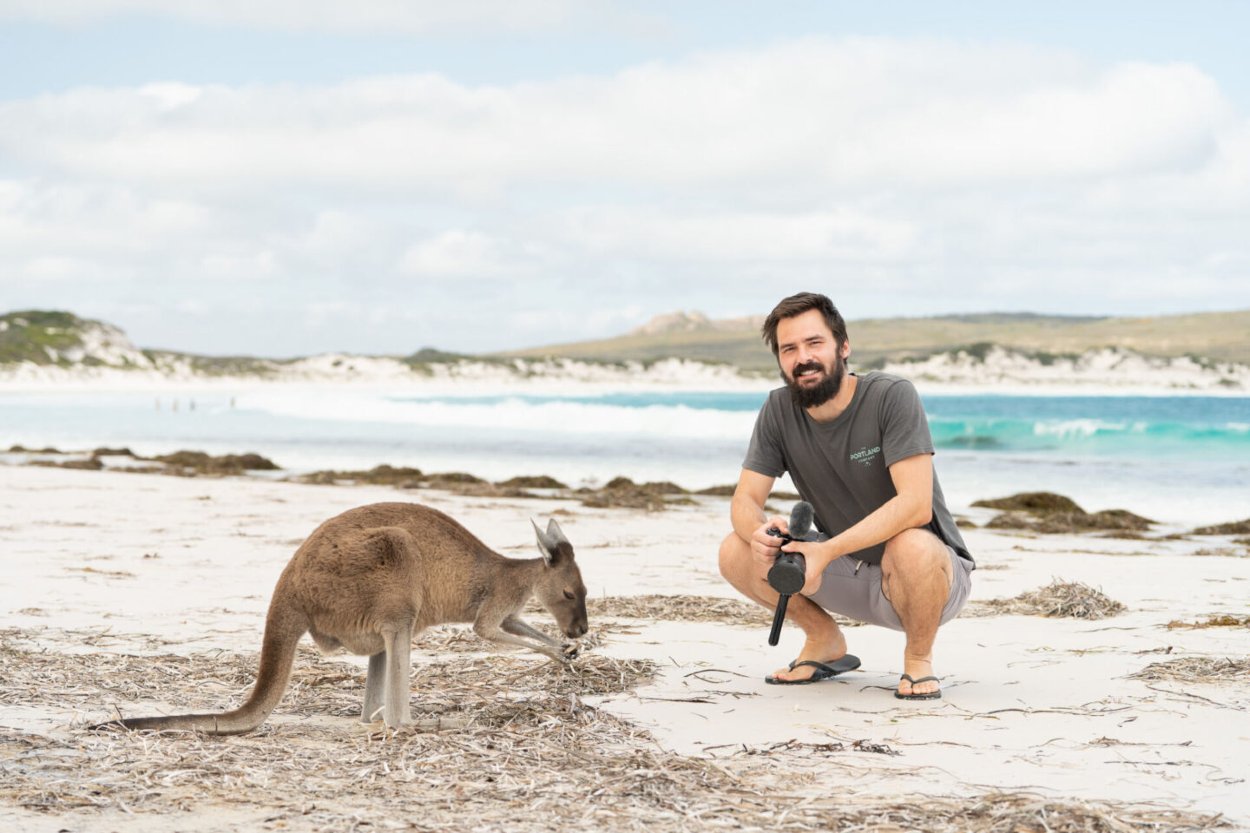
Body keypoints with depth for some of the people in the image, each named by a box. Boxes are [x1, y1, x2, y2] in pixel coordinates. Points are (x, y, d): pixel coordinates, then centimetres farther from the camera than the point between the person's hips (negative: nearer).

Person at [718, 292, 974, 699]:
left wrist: (827, 551, -38)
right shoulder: (779, 411, -6)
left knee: (911, 546, -39)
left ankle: (918, 657, -7)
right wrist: (759, 531, -33)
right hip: (849, 575, 5)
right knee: (736, 554, -14)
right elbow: (744, 501, -7)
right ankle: (825, 643, 10)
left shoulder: (891, 396, -21)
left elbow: (915, 504, -30)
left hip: (936, 572, -4)